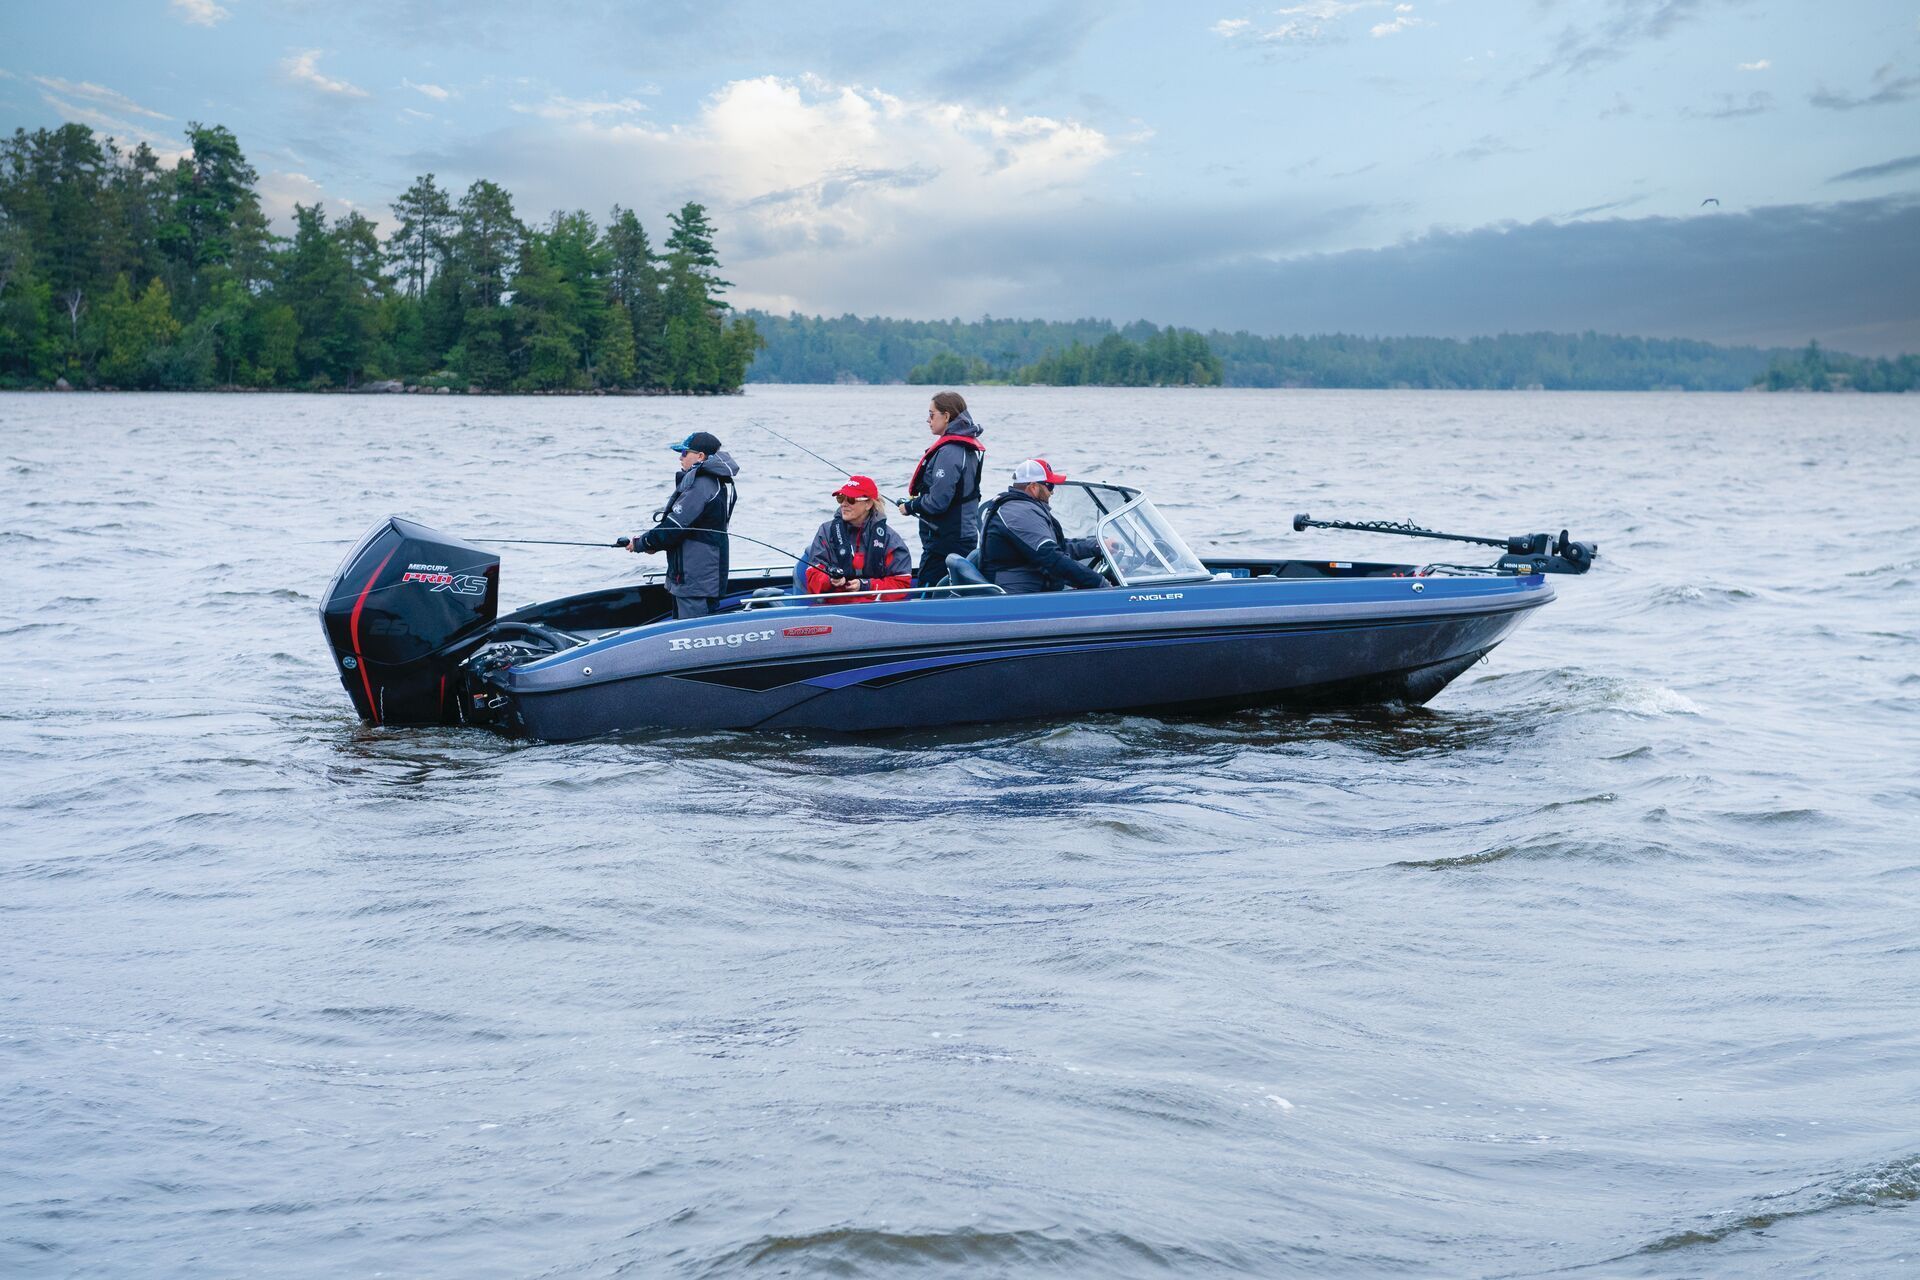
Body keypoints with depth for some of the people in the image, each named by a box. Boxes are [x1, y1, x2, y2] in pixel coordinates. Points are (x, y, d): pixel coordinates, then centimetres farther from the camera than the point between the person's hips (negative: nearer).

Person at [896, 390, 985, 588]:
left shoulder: (948, 452, -18)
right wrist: (917, 502, 15)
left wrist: (910, 507, -4)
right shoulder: (970, 449, 13)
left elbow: (938, 502, -21)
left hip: (944, 541, -10)